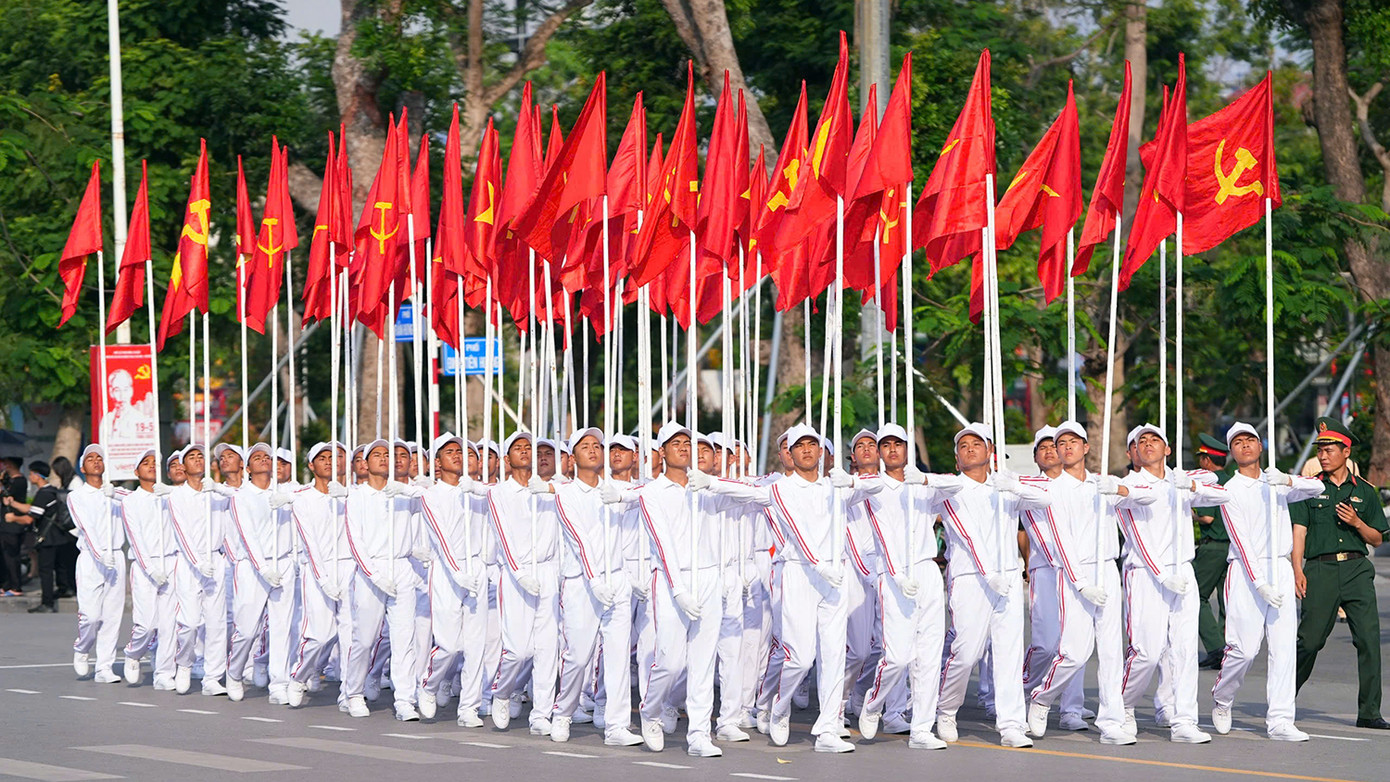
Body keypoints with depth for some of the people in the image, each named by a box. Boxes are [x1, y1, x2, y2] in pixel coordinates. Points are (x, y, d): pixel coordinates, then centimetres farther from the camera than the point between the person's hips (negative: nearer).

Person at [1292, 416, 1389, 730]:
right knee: (1310, 639, -2)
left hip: (1356, 568, 1)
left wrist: (1356, 522, -5)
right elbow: (1298, 531, 2)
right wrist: (1298, 570, -10)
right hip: (1320, 570, -1)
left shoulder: (1364, 492, 13)